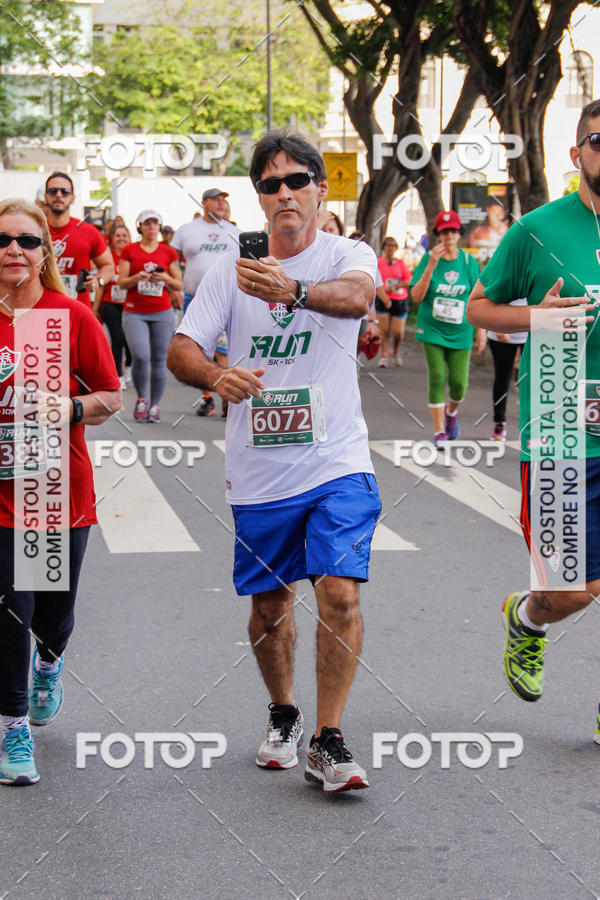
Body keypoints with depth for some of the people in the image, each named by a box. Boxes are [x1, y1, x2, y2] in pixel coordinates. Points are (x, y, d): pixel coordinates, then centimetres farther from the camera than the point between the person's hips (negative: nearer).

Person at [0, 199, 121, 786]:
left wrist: (72, 409, -19)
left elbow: (111, 396, 0)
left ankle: (49, 661, 50)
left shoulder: (73, 317, -5)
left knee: (55, 610, 13)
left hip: (62, 489, 0)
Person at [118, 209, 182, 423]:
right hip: (134, 312, -2)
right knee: (141, 356, -18)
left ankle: (154, 405, 11)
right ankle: (141, 398, 5)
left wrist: (165, 278, -9)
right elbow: (121, 282, 3)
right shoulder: (129, 250, 6)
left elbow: (179, 285, 10)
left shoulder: (169, 252, 9)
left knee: (159, 360, -2)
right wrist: (137, 277, -16)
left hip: (162, 313, 2)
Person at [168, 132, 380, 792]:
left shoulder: (346, 255, -4)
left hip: (337, 463, -2)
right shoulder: (229, 270, 3)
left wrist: (292, 290, -50)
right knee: (269, 604, 13)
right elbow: (180, 349, -5)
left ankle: (327, 744, -2)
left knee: (339, 593, -14)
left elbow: (357, 295, -29)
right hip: (257, 472, 3)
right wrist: (217, 375, -29)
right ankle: (283, 716, 38)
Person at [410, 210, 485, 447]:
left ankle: (451, 412, 32)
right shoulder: (429, 258, -4)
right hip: (432, 329, -1)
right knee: (437, 379, -8)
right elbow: (416, 296, -12)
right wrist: (431, 266, -21)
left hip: (460, 332, 1)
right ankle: (439, 432, 2)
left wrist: (481, 330, 3)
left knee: (459, 384, -2)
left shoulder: (469, 261, 1)